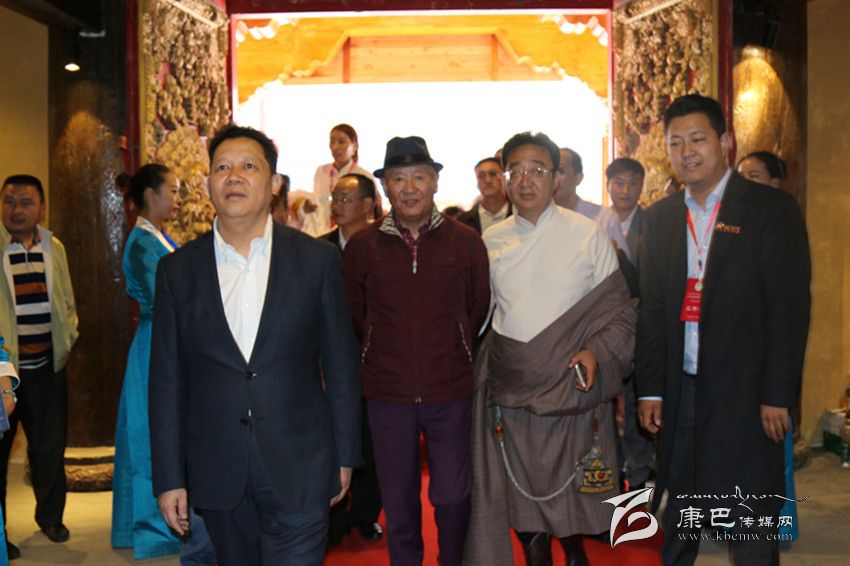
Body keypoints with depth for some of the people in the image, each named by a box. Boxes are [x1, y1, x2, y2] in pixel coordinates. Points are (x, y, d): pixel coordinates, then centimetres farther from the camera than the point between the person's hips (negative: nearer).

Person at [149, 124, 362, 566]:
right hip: (216, 476, 2)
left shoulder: (317, 259, -2)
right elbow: (166, 381, 3)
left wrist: (344, 456, 4)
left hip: (299, 469, -2)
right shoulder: (177, 270, 1)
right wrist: (168, 478, 2)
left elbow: (340, 366, 2)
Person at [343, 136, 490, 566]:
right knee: (398, 502, 12)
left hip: (451, 391, 0)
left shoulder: (466, 242, -2)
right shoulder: (361, 246, -2)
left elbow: (480, 308, 9)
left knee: (453, 497, 8)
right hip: (387, 394, 1)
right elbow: (352, 315, 11)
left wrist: (453, 352, 10)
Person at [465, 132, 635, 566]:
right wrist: (483, 368, 3)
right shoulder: (491, 241, 6)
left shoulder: (588, 234, -3)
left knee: (574, 487, 10)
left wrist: (597, 351, -17)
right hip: (510, 390, 2)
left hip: (572, 385, -2)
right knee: (520, 488, 10)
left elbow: (619, 308, -2)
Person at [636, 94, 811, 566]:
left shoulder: (771, 209, -4)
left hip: (745, 393, -4)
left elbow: (790, 307, -8)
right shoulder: (661, 216, 9)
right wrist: (650, 389, 5)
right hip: (682, 390, 4)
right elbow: (651, 309, 9)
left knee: (751, 527, 6)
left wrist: (778, 395, -12)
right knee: (678, 519, 16)